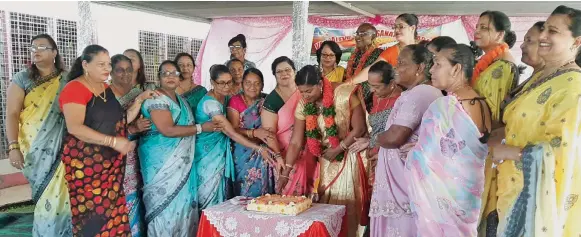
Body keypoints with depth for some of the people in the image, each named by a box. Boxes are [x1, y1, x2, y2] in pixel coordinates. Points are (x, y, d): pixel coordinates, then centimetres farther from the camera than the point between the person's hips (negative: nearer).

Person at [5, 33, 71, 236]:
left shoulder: (67, 80, 7)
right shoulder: (23, 79, 2)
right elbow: (12, 114, -2)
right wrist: (13, 147, -12)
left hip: (62, 149, 1)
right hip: (35, 150, -1)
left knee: (59, 197, 1)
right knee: (46, 198, 1)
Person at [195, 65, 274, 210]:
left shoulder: (226, 97, 3)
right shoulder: (210, 102, -22)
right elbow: (230, 132, -27)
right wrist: (258, 149, -30)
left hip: (222, 151, 7)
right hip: (209, 152, -7)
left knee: (222, 193, 9)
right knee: (210, 193, -1)